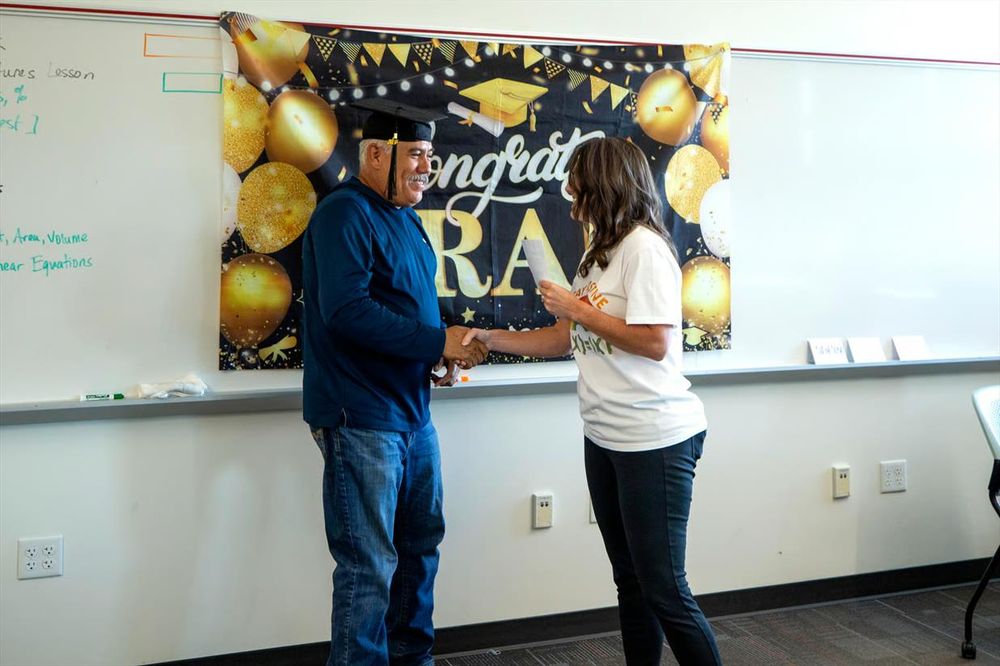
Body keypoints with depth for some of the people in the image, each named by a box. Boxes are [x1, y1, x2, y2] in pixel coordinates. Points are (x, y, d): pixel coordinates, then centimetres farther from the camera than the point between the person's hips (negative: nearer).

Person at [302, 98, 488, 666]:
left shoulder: (406, 218, 15)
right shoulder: (345, 213, -13)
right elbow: (347, 310, -25)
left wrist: (440, 357, 3)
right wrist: (438, 341, -22)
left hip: (413, 411, 10)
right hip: (361, 419, -9)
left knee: (420, 547, 18)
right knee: (370, 567, -3)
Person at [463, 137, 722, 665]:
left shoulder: (644, 247, -12)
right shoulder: (596, 254, 16)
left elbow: (655, 343, -20)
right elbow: (563, 340, 18)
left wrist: (578, 309, -13)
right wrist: (490, 339, 10)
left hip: (654, 439, -9)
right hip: (604, 438, 9)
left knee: (663, 589, -4)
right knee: (630, 581, 14)